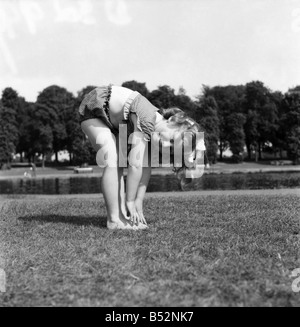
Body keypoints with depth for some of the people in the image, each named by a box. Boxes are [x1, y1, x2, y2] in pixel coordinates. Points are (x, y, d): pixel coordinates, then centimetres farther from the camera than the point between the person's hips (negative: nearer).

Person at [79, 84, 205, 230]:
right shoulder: (147, 120, -35)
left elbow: (145, 168, -9)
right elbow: (135, 166, -33)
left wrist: (138, 202, -12)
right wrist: (130, 202, -26)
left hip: (113, 119, 7)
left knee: (121, 163, -2)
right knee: (113, 161, -18)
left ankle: (123, 215, 1)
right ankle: (114, 220, -15)